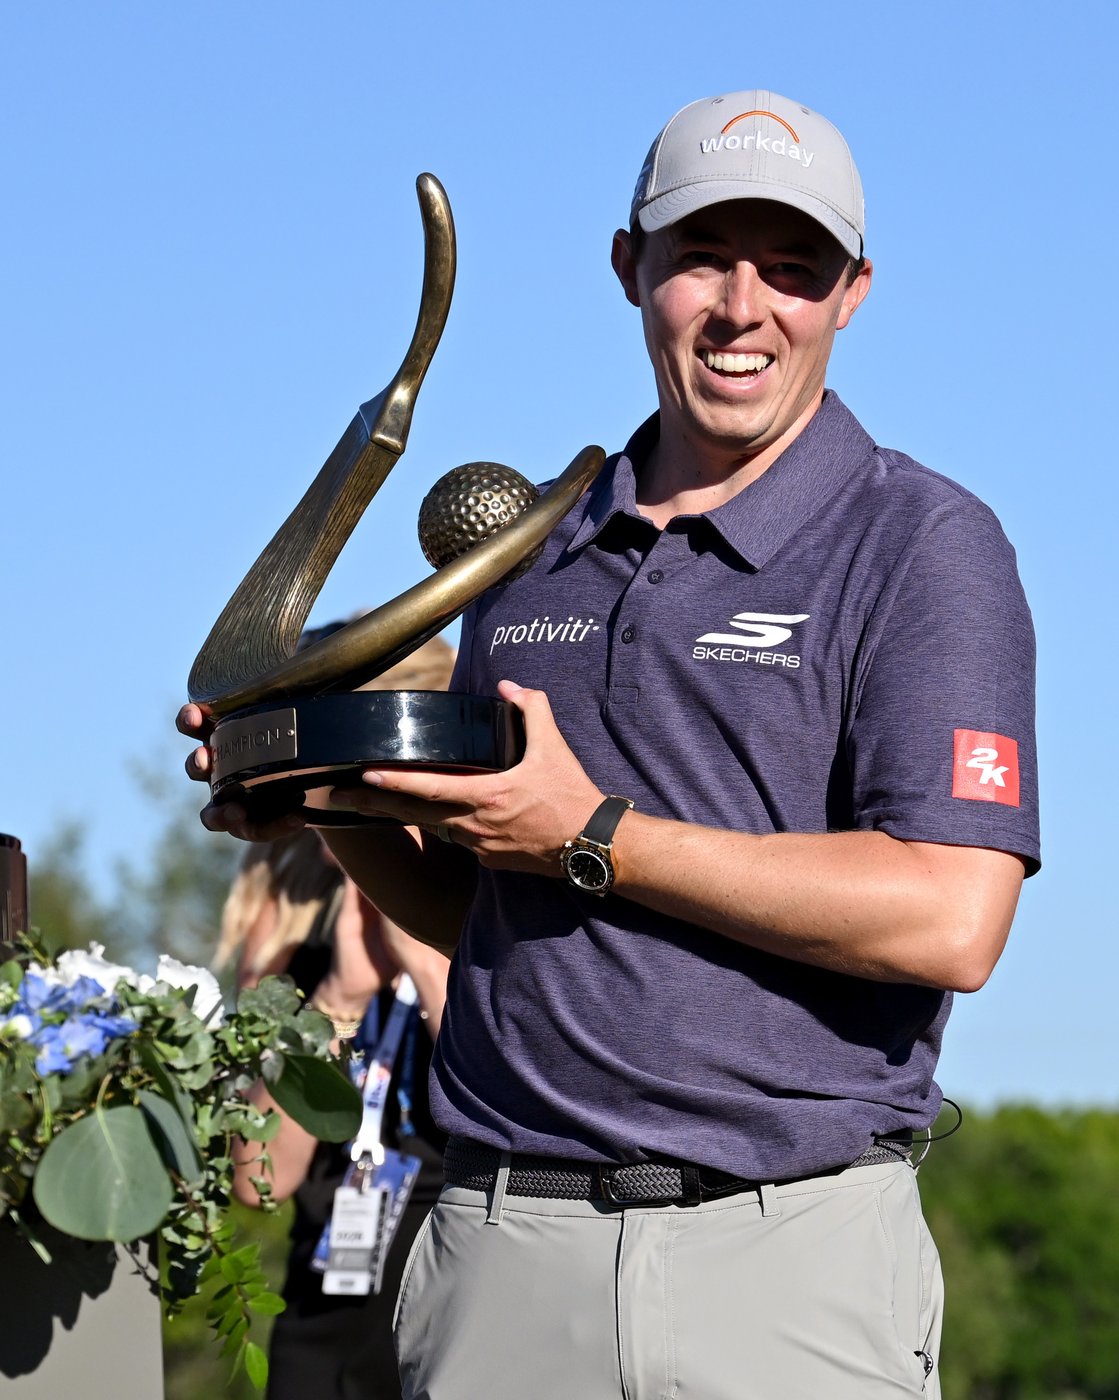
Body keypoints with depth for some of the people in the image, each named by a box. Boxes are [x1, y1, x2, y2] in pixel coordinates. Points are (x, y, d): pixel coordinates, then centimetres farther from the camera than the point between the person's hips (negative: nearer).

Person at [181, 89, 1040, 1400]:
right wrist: (341, 812, 2)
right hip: (506, 1243, 4)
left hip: (790, 1257, -4)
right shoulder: (533, 548, 15)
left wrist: (594, 839, -12)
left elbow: (949, 919, -15)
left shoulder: (924, 542, -3)